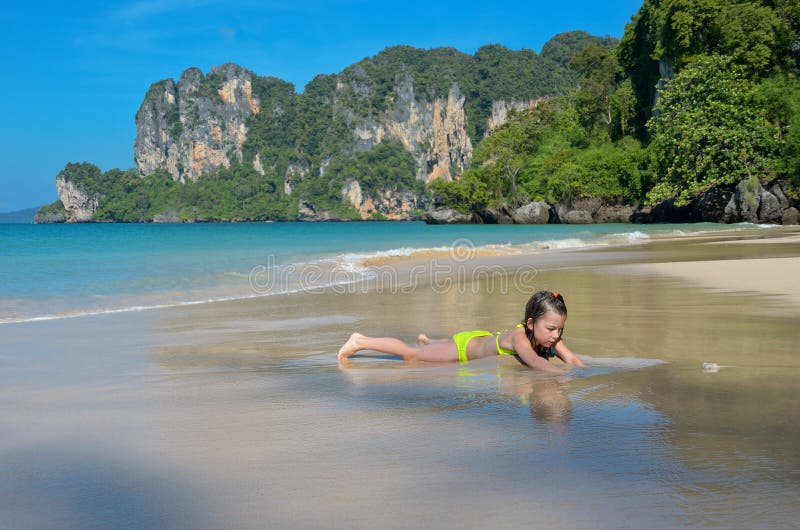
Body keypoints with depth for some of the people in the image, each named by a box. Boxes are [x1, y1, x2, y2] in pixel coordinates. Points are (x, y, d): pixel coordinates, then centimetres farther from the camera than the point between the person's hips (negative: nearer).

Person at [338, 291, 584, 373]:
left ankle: (426, 340, 69)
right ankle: (360, 342, 22)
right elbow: (533, 361, -57)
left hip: (482, 339, 7)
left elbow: (571, 357, -25)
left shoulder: (550, 338, -20)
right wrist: (563, 374, -67)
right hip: (465, 345, -7)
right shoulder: (519, 336, -41)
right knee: (410, 354, 7)